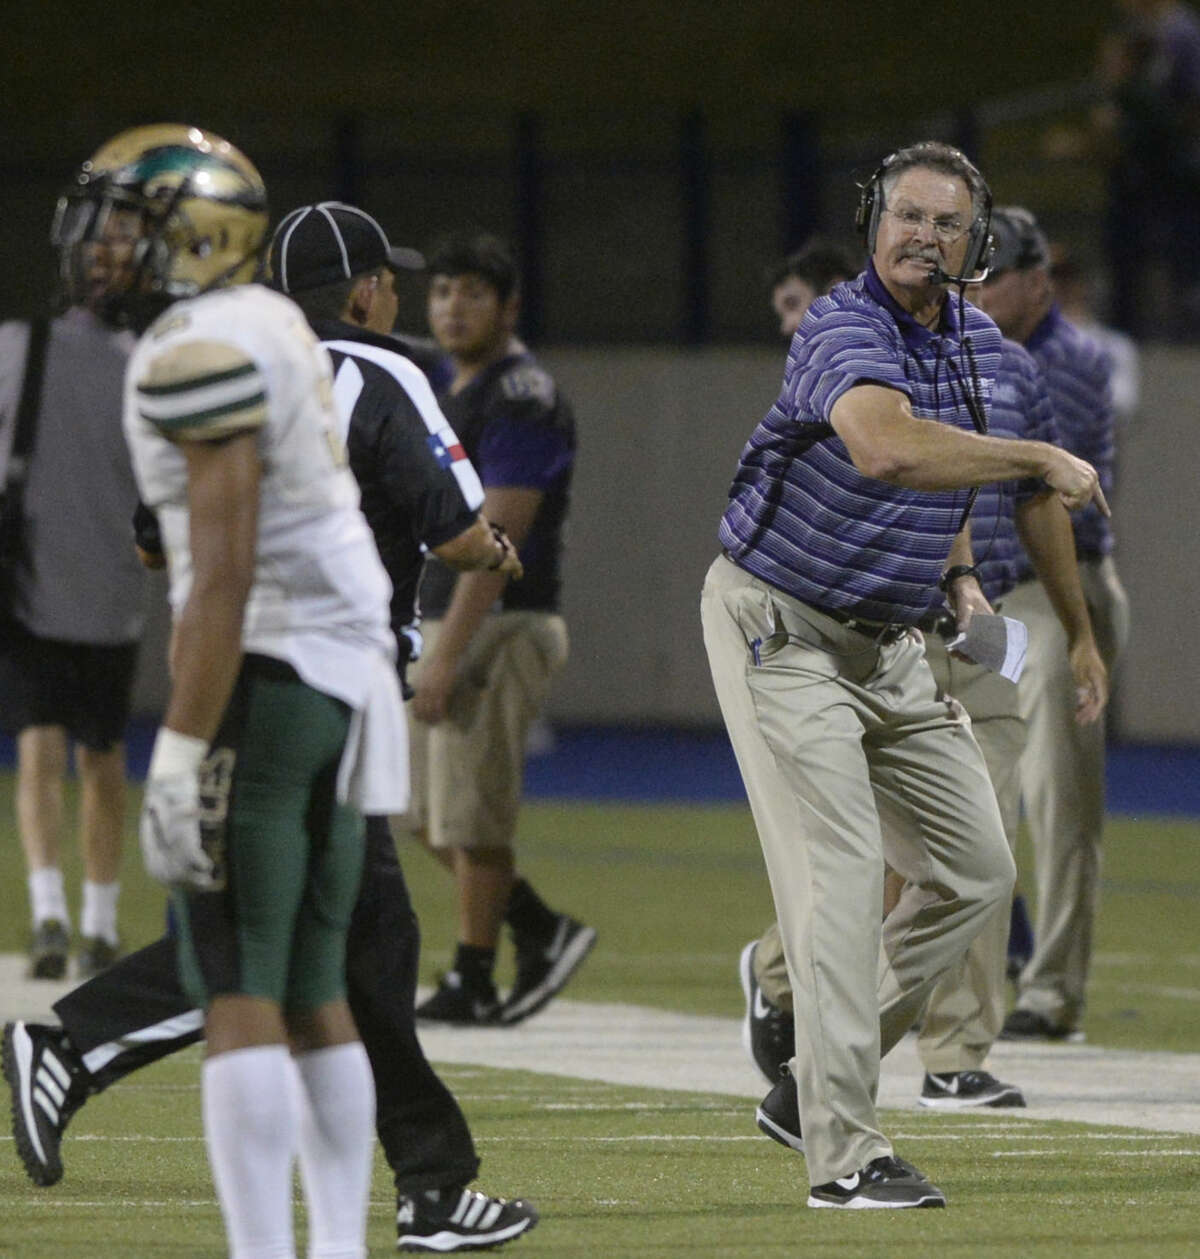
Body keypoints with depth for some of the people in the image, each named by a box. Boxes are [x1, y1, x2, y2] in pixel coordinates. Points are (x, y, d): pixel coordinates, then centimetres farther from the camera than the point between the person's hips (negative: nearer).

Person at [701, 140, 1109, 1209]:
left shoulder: (979, 345, 6)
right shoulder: (847, 330, -23)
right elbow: (887, 447, -44)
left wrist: (962, 579, 8)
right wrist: (1041, 460, -37)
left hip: (888, 641, 9)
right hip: (782, 629, -9)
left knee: (976, 870, 7)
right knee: (842, 869, -16)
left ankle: (813, 1079, 16)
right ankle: (843, 1155, -15)